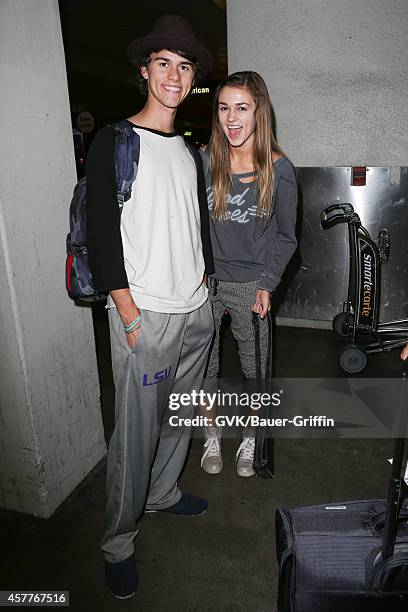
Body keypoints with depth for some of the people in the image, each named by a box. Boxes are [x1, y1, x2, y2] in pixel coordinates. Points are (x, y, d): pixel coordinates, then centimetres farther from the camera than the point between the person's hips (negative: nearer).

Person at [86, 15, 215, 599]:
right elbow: (101, 235, -12)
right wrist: (130, 315, -15)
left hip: (197, 310, 7)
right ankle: (118, 543, 21)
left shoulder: (189, 150, 15)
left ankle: (164, 492, 41)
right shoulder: (114, 143, -5)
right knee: (136, 430, 0)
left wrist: (203, 288, 14)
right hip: (145, 315, -6)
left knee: (180, 415, 17)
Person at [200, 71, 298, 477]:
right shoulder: (203, 160, -4)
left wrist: (266, 284, -9)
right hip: (205, 280, 2)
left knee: (254, 367, 12)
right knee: (204, 365, 13)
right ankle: (212, 436, 37)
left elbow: (285, 236, 0)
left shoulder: (278, 170, -7)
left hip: (250, 285, -1)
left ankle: (250, 439, 37)